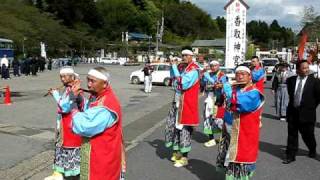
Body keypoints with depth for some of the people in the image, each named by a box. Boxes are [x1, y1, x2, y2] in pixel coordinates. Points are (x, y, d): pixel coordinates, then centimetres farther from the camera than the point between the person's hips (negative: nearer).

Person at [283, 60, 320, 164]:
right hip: (292, 112, 3)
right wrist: (293, 103, 12)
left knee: (308, 135, 10)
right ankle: (290, 156, 15)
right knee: (292, 135, 6)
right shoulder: (291, 80, 2)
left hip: (307, 113, -3)